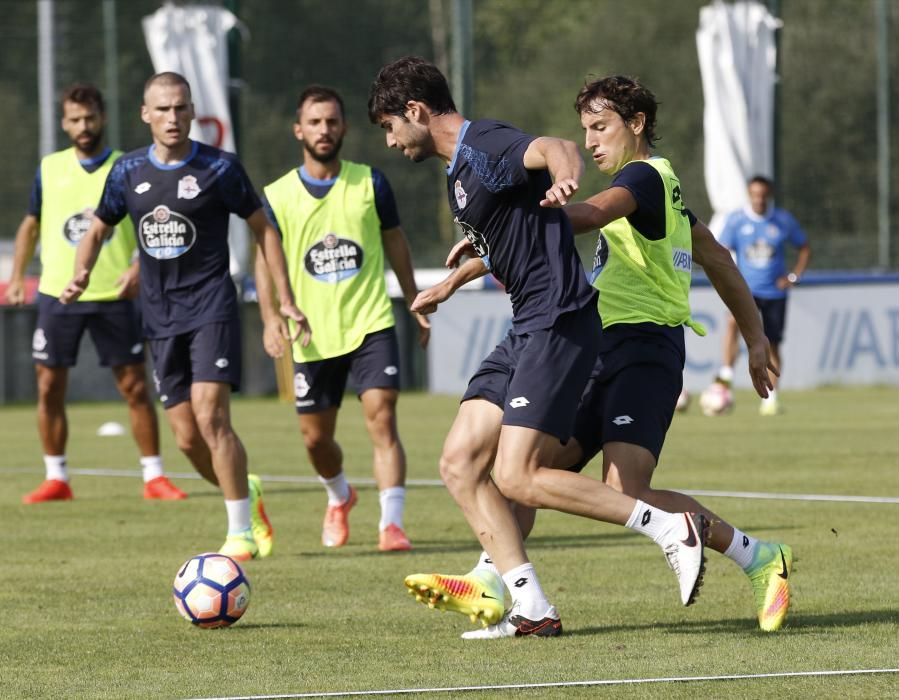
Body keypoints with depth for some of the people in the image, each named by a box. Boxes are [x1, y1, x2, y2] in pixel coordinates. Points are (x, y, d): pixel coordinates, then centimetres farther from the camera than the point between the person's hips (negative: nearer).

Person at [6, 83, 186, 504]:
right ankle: (56, 479, 12)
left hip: (113, 296, -2)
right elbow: (31, 224, 17)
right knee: (49, 387, 2)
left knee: (134, 386, -1)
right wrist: (17, 276, 8)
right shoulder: (49, 169, 6)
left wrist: (139, 267, -17)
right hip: (57, 295, 2)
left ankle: (154, 477, 6)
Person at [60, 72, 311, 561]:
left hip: (211, 305, -4)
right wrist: (80, 277, -3)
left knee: (210, 416, -17)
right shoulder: (128, 172, 5)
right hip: (161, 317, 4)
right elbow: (98, 230, 17)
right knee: (186, 436, 3)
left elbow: (262, 228, 3)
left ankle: (241, 534, -10)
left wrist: (285, 299, 0)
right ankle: (245, 494, 29)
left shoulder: (219, 168, -6)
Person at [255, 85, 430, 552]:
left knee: (381, 420, -16)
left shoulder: (370, 183, 0)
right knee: (315, 438, 10)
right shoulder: (277, 196, -1)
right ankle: (339, 497, 41)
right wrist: (271, 317, -11)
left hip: (371, 325, -1)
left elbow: (395, 243, 11)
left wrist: (416, 306, 13)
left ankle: (392, 524, -19)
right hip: (313, 336, 1)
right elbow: (265, 260, 3)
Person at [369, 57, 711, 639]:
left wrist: (562, 180, -57)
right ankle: (530, 609, -2)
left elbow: (556, 149, -35)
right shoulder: (460, 169, 19)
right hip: (526, 330, 10)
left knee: (516, 478, -16)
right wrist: (448, 285, 53)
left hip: (559, 324, -10)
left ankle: (672, 529, -10)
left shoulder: (484, 147, -13)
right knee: (460, 464, 2)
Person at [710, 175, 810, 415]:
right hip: (745, 288, -2)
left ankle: (770, 397, 20)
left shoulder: (784, 221, 0)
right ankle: (726, 376, -30)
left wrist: (794, 276, 2)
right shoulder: (736, 220, -4)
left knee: (772, 346, 6)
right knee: (733, 320, -32)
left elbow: (804, 248, 14)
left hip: (775, 292, 2)